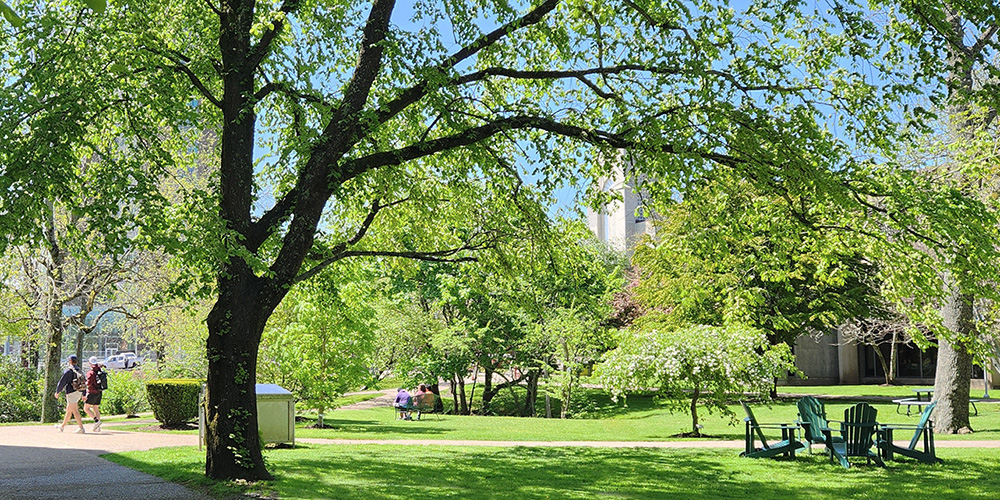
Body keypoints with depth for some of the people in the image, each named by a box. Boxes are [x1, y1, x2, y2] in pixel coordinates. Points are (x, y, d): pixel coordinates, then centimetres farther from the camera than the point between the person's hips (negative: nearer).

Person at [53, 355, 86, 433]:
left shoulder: (68, 370, -11)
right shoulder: (79, 371, 14)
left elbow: (62, 382, -11)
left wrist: (57, 392, 0)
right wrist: (83, 394, 21)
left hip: (72, 393, -9)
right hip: (78, 393, 9)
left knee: (75, 411, -10)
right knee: (68, 410, 20)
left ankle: (82, 429, -16)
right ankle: (62, 426, 33)